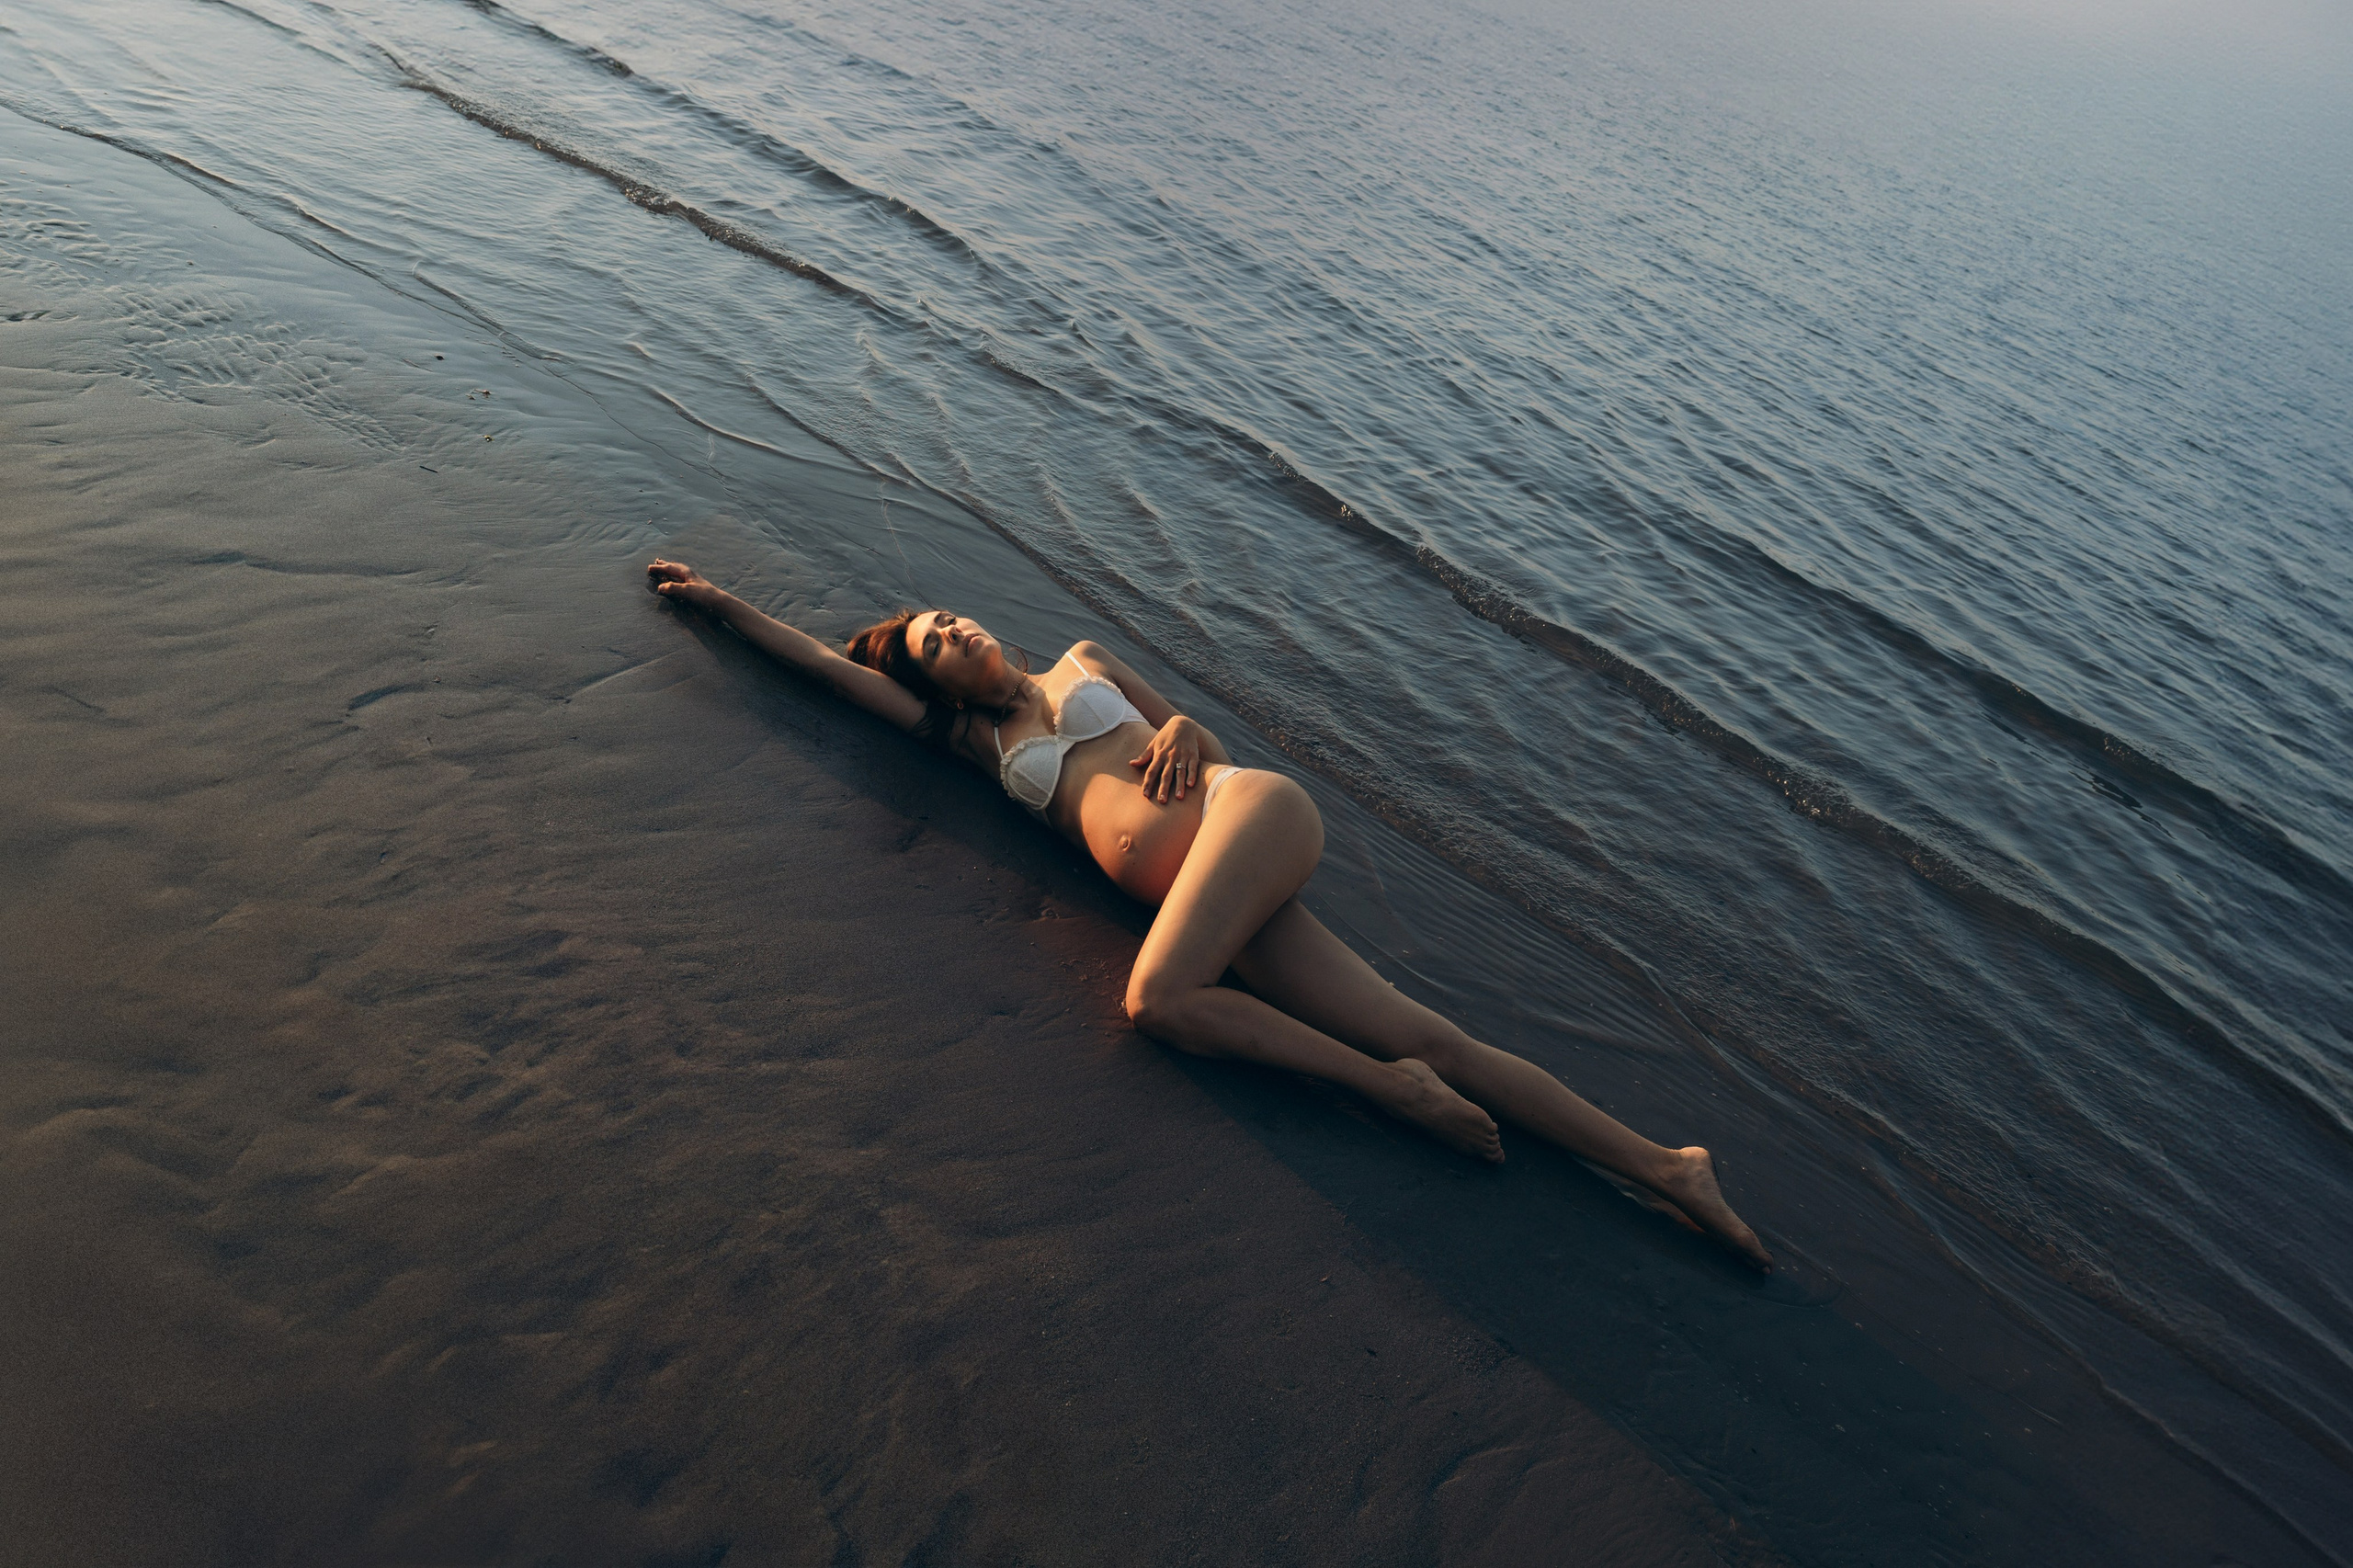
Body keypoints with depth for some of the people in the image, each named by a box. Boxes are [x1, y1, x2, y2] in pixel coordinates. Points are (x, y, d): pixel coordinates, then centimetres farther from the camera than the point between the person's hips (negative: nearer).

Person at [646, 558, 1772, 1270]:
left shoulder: (1079, 662, 25)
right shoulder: (976, 742, 27)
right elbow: (825, 663, 32)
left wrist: (1182, 730, 1)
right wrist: (717, 601, 37)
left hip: (1247, 811, -2)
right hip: (1191, 890, 2)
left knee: (1157, 997, -31)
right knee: (1421, 1037, -13)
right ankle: (1664, 1169, -10)